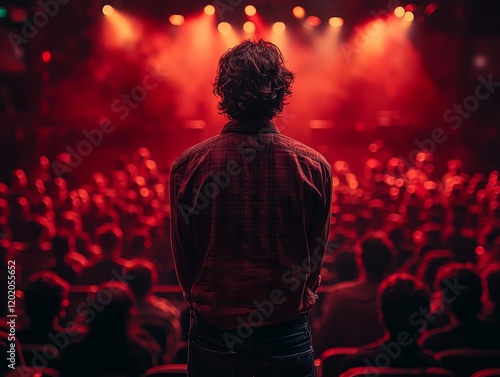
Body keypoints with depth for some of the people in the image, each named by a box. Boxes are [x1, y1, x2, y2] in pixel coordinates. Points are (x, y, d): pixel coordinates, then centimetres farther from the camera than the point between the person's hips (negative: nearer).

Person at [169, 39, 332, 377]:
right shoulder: (315, 167, -10)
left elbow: (184, 260, -1)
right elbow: (316, 258, 0)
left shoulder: (187, 165, -10)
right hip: (288, 339, 0)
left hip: (212, 337, 0)